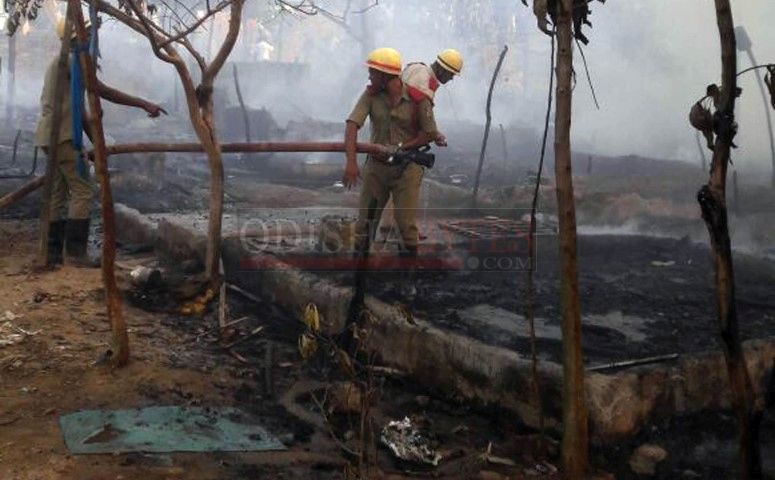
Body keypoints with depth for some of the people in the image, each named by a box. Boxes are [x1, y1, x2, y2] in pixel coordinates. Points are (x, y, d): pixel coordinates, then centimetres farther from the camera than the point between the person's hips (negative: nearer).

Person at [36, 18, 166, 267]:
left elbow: (77, 107, 20)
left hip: (53, 136, 10)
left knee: (58, 194, 10)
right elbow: (104, 92, -18)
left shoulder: (63, 61, 20)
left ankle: (53, 252, 12)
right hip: (61, 135, -10)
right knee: (83, 191, -9)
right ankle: (75, 251, -10)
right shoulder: (70, 60, -12)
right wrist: (144, 104, -17)